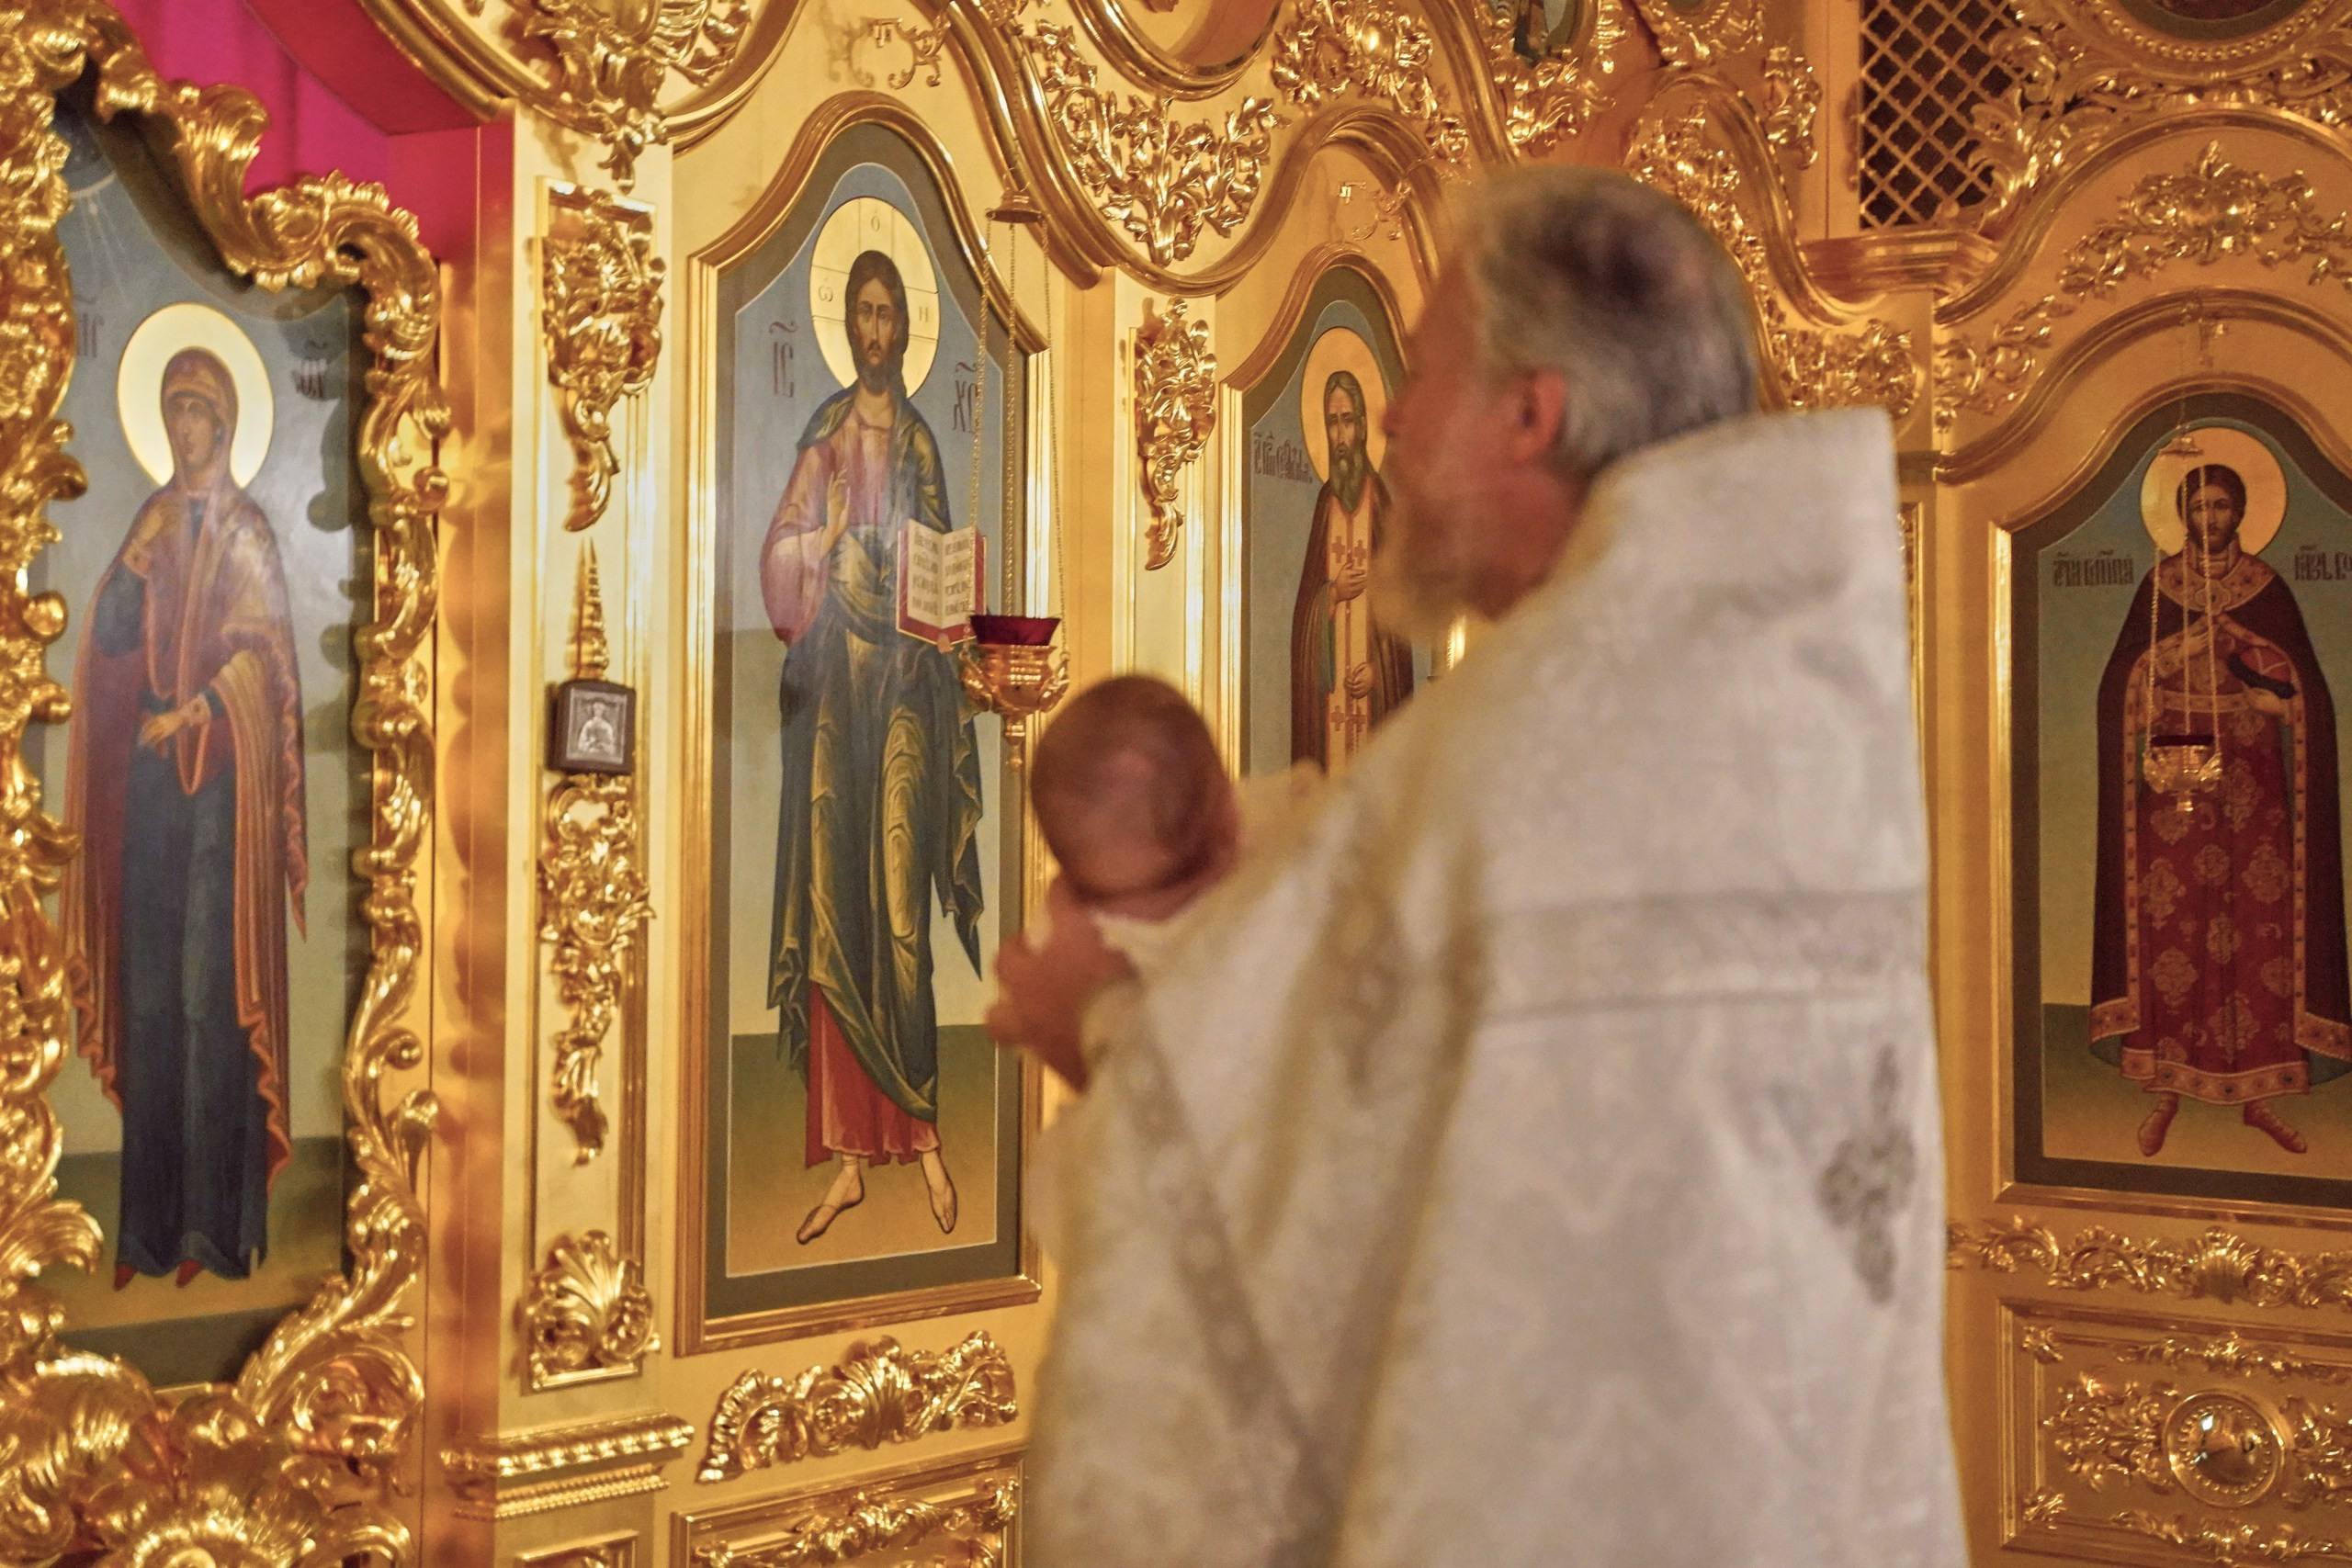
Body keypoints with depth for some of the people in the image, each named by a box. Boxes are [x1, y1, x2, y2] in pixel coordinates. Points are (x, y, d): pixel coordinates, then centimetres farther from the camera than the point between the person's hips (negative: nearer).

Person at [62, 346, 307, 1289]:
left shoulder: (245, 530, 0)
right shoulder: (154, 521, 16)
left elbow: (261, 649, -7)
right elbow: (107, 638, 10)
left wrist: (193, 714, -14)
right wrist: (128, 572, -7)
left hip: (220, 771, -5)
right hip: (150, 766, 5)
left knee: (209, 990, -8)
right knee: (147, 988, 3)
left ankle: (216, 1224, -3)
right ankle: (152, 1223, 8)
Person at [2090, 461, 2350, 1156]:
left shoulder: (2267, 588, 6)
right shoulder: (2159, 586, 7)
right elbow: (2121, 687, 4)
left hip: (2250, 779, 0)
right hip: (2175, 769, 0)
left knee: (2258, 928, -3)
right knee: (2171, 927, -4)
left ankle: (2256, 1092, 5)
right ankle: (2166, 1090, 2)